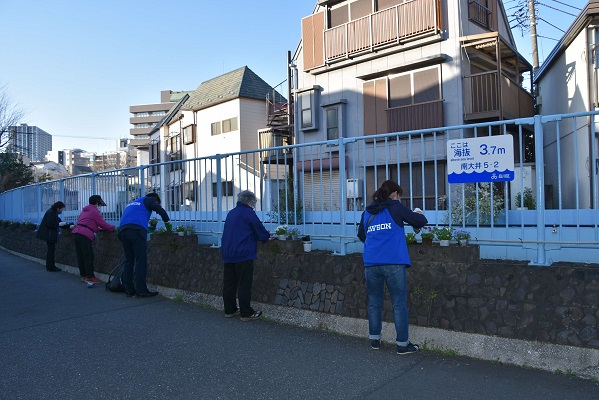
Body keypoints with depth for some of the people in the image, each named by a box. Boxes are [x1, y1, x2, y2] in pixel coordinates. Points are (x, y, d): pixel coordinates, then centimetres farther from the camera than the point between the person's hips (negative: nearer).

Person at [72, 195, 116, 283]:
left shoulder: (84, 210, 27)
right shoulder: (95, 211, -1)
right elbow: (102, 223, -3)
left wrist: (100, 229, 30)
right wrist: (113, 227, 9)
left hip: (76, 232, 9)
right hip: (85, 234, -9)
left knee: (80, 256, 11)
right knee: (88, 256, -6)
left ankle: (83, 275, 17)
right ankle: (90, 277, -6)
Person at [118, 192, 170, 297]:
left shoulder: (131, 203, 36)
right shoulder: (149, 200, 15)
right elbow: (160, 210, -2)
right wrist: (167, 221, 11)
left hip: (122, 230, 7)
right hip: (137, 229, -7)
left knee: (128, 260, 11)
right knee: (141, 260, -5)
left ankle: (129, 290, 11)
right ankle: (141, 290, -7)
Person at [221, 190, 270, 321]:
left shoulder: (231, 213, 16)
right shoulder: (248, 212, -9)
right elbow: (261, 233, -7)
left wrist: (263, 235, 26)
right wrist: (267, 236, 15)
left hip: (228, 254, 8)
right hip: (243, 255, -8)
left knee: (229, 283, 12)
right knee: (244, 284, -2)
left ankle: (229, 310, 21)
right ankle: (246, 313, 3)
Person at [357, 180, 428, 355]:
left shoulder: (367, 212, 16)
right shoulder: (395, 208, 2)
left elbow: (361, 235, 26)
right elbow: (421, 221, 4)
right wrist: (418, 214, 25)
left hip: (371, 263, 5)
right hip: (393, 263, -4)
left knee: (374, 302, 14)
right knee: (399, 304, 3)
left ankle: (374, 340, 22)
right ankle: (403, 344, 7)